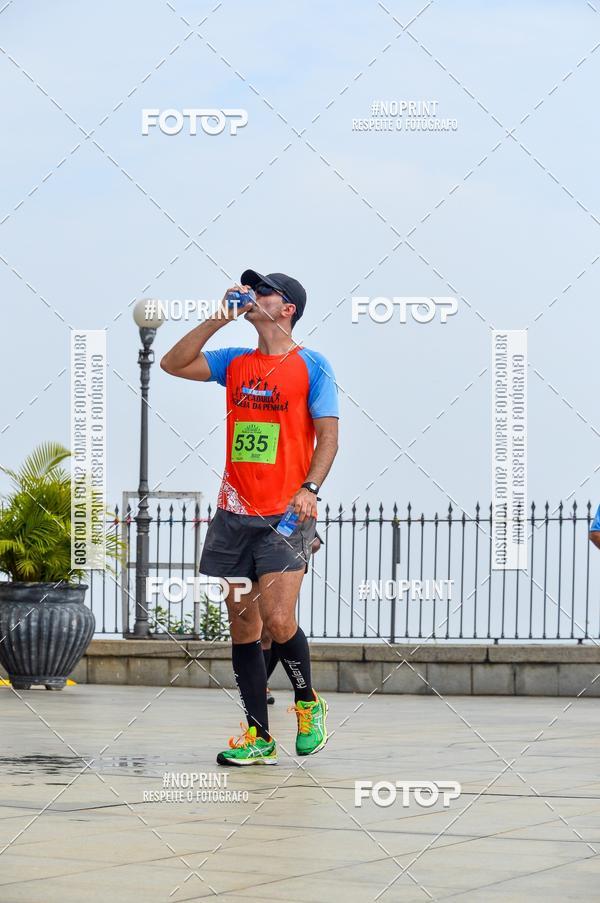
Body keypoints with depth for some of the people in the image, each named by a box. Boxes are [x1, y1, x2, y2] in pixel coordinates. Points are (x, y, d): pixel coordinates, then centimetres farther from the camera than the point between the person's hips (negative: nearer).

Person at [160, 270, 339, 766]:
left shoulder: (312, 365, 0)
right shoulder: (234, 362, 13)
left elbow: (328, 436, -4)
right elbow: (173, 364, 5)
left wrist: (309, 489, -17)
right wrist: (216, 321, 0)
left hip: (285, 515, -5)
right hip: (234, 514, 5)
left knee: (278, 621, -15)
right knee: (242, 627, 4)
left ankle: (308, 704, 11)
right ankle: (259, 738, 9)